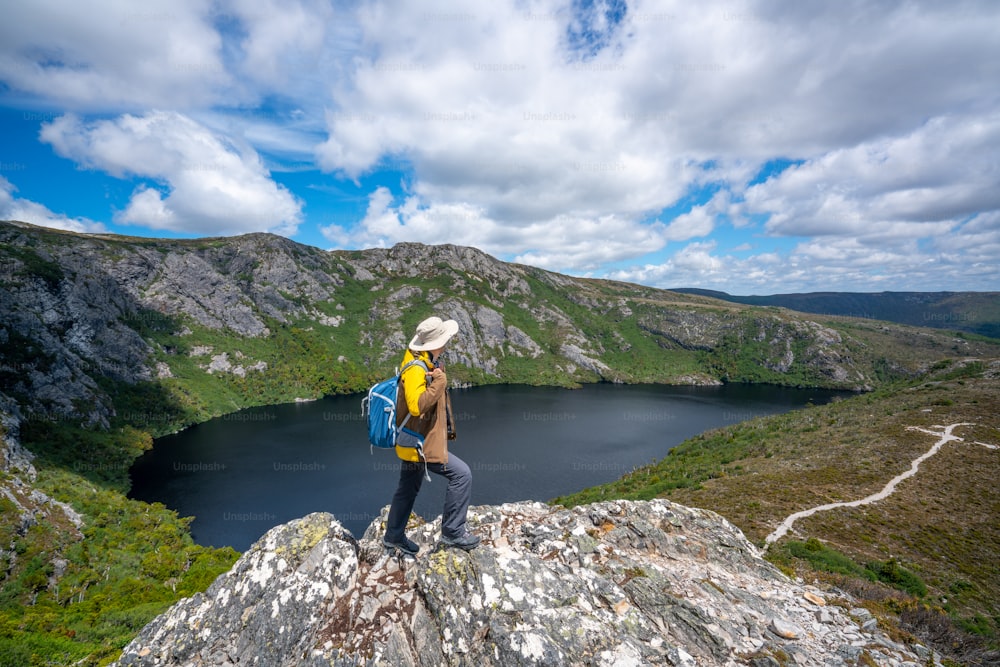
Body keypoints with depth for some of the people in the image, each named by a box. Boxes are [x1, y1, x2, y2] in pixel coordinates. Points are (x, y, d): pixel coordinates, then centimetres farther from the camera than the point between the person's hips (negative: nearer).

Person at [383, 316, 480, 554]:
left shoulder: (427, 362, 7)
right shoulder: (415, 369, -25)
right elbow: (417, 406, -38)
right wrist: (440, 381, -29)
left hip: (416, 442, 10)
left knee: (408, 489, 22)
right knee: (461, 474, -8)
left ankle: (394, 536, 40)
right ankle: (452, 531, 6)